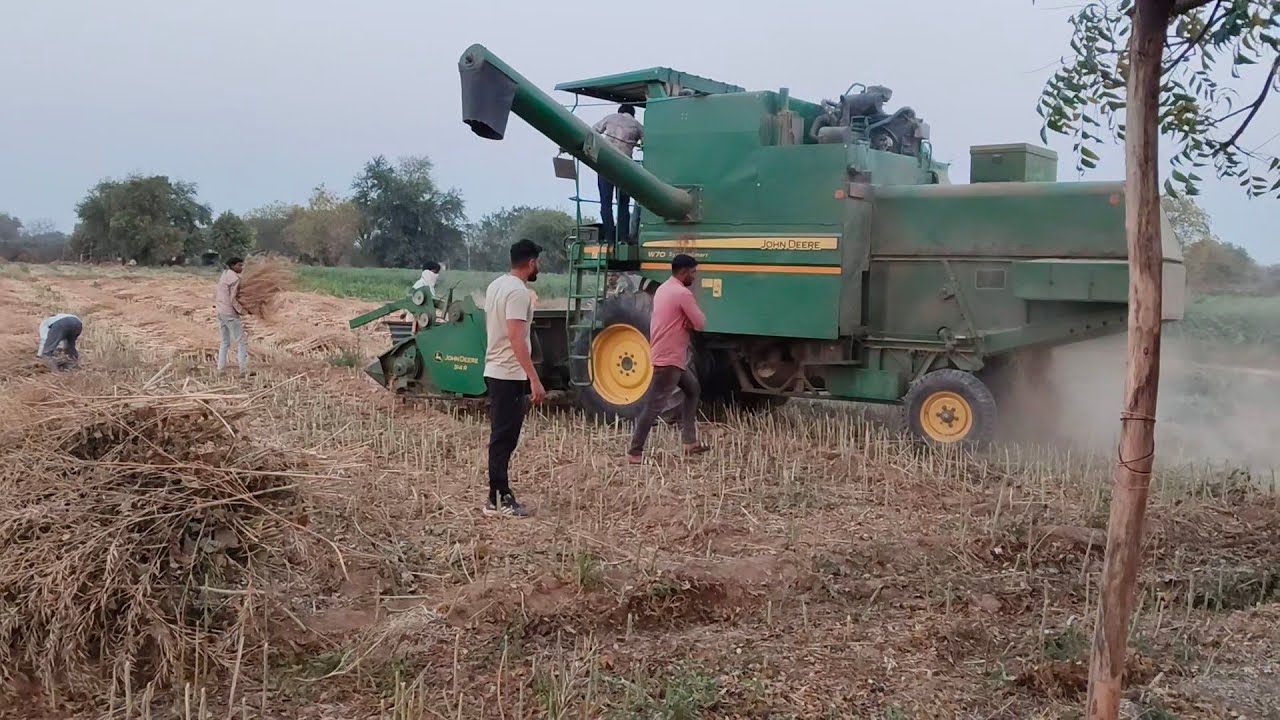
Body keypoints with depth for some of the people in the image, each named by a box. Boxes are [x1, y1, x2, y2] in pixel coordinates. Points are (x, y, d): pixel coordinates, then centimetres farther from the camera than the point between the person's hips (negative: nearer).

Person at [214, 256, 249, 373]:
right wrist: (242, 311, -11)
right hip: (230, 313, -9)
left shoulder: (224, 275, 13)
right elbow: (233, 299, -18)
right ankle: (244, 368, -6)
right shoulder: (235, 279, -15)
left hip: (220, 312, 9)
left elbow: (216, 294, 17)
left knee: (225, 342, 16)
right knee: (241, 342, -4)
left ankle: (221, 368, 15)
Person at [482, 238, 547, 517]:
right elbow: (516, 338, -27)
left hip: (495, 371, 10)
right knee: (503, 439, -5)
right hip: (510, 375, -10)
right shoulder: (518, 291, -19)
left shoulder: (495, 285, 12)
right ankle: (498, 500, 0)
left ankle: (500, 495, 20)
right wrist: (534, 379, -28)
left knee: (502, 437, 14)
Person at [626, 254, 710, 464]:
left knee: (692, 389, 22)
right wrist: (692, 321, 5)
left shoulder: (664, 289, 13)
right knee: (654, 405, -9)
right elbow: (701, 323, -14)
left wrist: (688, 322, -6)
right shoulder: (682, 293, -18)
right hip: (669, 359, -11)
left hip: (672, 356, 11)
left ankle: (690, 442, 23)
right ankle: (634, 452, -7)